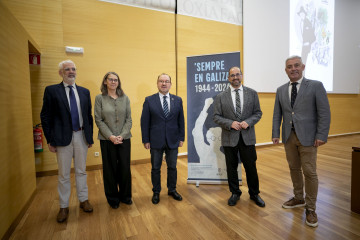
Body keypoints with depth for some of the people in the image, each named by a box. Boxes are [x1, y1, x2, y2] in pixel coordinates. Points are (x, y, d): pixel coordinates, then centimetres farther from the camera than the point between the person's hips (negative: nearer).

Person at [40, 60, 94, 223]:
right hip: (63, 137, -2)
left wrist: (90, 136, 5)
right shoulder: (51, 91, -2)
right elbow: (45, 117, -3)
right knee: (63, 174, 10)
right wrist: (50, 140, -7)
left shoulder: (84, 92, 8)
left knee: (81, 171, 15)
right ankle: (64, 206, 27)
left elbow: (89, 115, 9)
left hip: (81, 136, 3)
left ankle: (83, 200, 32)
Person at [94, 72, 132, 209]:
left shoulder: (125, 98, 5)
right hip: (107, 140, -1)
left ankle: (125, 195, 27)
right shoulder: (99, 98, 0)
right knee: (110, 169, 8)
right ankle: (112, 198, 27)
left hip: (124, 139, 2)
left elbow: (129, 119, 3)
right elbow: (98, 120, -3)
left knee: (125, 168, 6)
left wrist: (122, 135, -9)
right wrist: (110, 136, -13)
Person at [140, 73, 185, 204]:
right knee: (155, 168, 12)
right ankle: (156, 192, 31)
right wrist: (146, 140, -7)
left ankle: (172, 190, 35)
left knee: (172, 167, 15)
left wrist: (181, 138, 2)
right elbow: (145, 122, -3)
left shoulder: (178, 100, 4)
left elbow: (181, 120, 5)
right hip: (156, 141, -1)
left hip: (173, 141, 2)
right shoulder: (149, 100, -2)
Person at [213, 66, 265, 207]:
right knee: (231, 167, 11)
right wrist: (230, 123, -16)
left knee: (251, 166, 10)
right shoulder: (221, 97, 2)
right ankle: (235, 193, 32)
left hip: (247, 137, 1)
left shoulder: (252, 93, 6)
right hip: (229, 137, 0)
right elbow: (216, 116, -1)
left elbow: (258, 113, 5)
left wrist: (248, 122, -13)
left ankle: (254, 194, 32)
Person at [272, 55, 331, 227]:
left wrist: (321, 135, -13)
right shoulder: (281, 90, 10)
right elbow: (277, 114, 10)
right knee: (294, 169, 14)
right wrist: (276, 134, 3)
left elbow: (324, 113, -6)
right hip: (289, 136, 4)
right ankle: (298, 198, 33)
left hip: (307, 137, -4)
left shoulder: (316, 86, -2)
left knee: (309, 172, 0)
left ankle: (310, 208, 16)